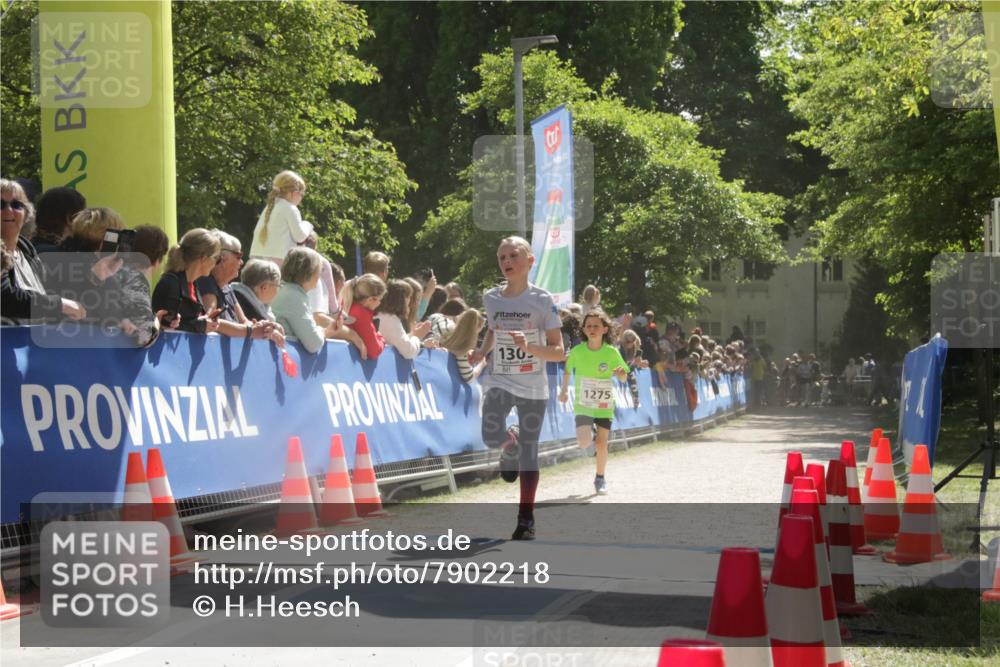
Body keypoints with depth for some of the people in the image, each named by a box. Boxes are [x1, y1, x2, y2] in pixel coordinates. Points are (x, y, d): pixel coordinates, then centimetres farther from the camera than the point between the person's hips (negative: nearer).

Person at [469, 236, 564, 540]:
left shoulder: (542, 300, -9)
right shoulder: (491, 298, 2)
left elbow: (558, 351, -8)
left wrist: (529, 347, -25)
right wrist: (481, 352, 3)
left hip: (532, 386, -2)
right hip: (499, 381, 2)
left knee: (528, 453, 0)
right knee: (491, 437, -19)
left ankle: (526, 518, 12)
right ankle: (510, 446, 20)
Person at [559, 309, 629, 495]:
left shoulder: (611, 352, -9)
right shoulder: (577, 351, -8)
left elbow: (623, 377, -2)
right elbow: (567, 371, 10)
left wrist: (620, 373, -23)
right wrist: (564, 390, 4)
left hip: (605, 405, 0)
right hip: (583, 404, 0)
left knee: (601, 443, 1)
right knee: (584, 443, -15)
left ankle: (600, 478, 23)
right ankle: (591, 435, 24)